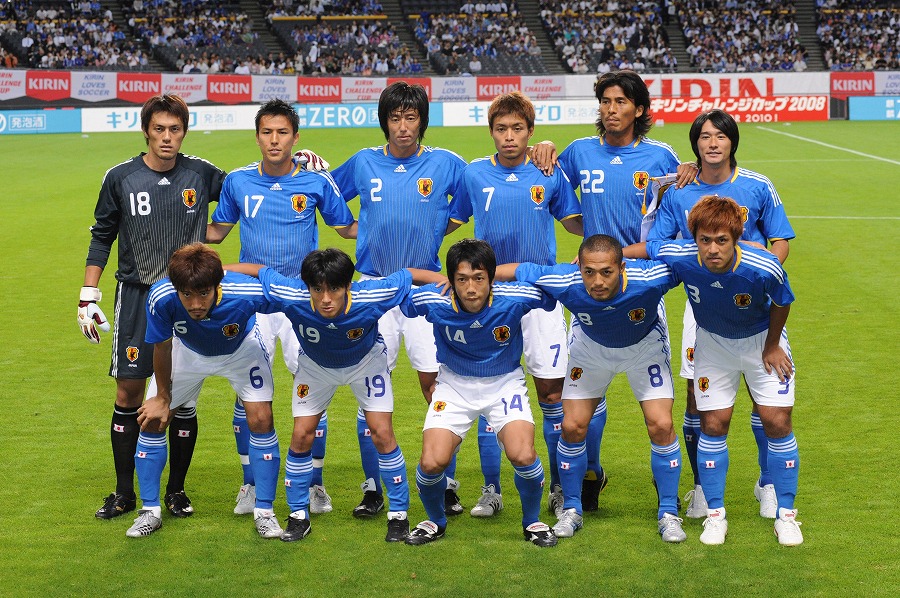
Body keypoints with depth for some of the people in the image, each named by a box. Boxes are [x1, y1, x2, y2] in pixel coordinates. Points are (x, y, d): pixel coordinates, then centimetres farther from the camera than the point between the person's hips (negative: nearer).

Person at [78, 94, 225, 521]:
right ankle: (124, 492, 14)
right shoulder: (121, 178, 0)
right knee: (128, 393, 1)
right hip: (136, 296, 0)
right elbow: (102, 237, 7)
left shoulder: (202, 175, 0)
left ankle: (176, 490, 17)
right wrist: (88, 297, 3)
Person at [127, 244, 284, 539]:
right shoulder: (161, 298, -38)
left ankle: (264, 512, 4)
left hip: (241, 348, -1)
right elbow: (162, 347, -18)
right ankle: (150, 510, 15)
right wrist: (162, 397, -6)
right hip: (188, 351, 1)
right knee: (152, 420, -2)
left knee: (261, 420, -13)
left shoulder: (246, 294, -43)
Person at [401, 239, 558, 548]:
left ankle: (532, 521, 9)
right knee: (432, 462, -15)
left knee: (523, 456, -22)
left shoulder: (515, 299, -26)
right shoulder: (433, 302, -25)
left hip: (504, 383, -1)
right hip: (455, 384, 1)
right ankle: (436, 522, 18)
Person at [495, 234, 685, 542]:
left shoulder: (649, 278, -41)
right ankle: (572, 510, 19)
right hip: (591, 346, 1)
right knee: (572, 426, -3)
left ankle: (668, 514, 7)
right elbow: (517, 270, -21)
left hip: (645, 345, -1)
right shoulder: (564, 282, -37)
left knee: (661, 426, -11)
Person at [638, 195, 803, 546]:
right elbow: (645, 248, -11)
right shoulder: (680, 257, -32)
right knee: (713, 425, 2)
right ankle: (715, 515, 16)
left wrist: (772, 346, -4)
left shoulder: (764, 268, -36)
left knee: (777, 422, -3)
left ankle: (786, 515, 12)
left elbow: (782, 303, -15)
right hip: (712, 343, 1)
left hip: (762, 340, -1)